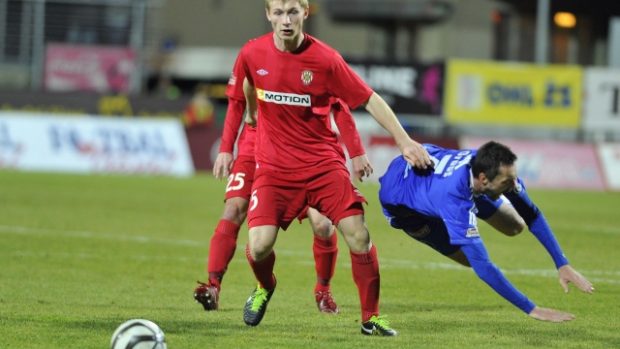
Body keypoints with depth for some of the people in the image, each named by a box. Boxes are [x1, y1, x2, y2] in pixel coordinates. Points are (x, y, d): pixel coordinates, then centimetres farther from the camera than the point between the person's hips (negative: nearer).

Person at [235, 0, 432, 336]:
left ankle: (371, 317, 5)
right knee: (259, 245, -15)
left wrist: (404, 141, -8)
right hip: (274, 166, 1)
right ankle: (264, 287, 22)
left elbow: (369, 100, -4)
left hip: (323, 163, -1)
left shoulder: (325, 59, -12)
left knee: (358, 235, -13)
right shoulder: (252, 54, -5)